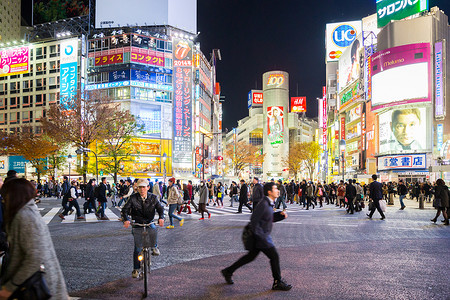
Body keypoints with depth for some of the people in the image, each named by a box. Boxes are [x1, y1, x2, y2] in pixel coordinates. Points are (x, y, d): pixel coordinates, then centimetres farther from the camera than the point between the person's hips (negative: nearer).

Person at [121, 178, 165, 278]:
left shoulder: (153, 198, -3)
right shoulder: (133, 198, -8)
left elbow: (160, 208, -8)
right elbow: (125, 209, -14)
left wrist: (161, 218, -29)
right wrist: (126, 219, -33)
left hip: (149, 222, 1)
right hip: (137, 224, -1)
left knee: (154, 231, -32)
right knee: (138, 248, -1)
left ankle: (154, 246, 1)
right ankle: (136, 269, 16)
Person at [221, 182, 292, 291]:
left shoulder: (269, 204, 10)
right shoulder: (263, 204, -21)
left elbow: (270, 218, 19)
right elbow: (254, 220, -23)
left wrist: (281, 215, 3)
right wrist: (260, 235, -23)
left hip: (263, 235, 10)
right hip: (261, 236, -10)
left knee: (250, 256, 17)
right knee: (274, 256, -2)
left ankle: (228, 271, 27)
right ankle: (277, 283, 13)